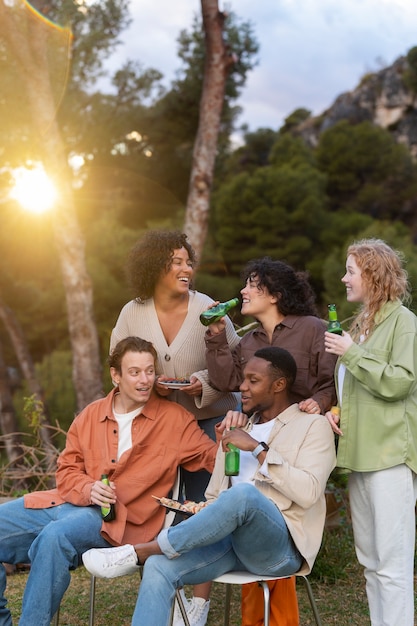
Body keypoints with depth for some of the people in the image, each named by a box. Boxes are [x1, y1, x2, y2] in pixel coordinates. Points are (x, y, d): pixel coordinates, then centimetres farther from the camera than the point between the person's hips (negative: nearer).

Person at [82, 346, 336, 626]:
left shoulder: (313, 425, 2)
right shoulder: (238, 427, 20)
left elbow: (308, 493, -14)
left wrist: (258, 449, -16)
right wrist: (205, 518, -2)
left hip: (280, 546, -5)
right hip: (229, 537, 6)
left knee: (244, 494, -38)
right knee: (159, 568, -23)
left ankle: (140, 551, -26)